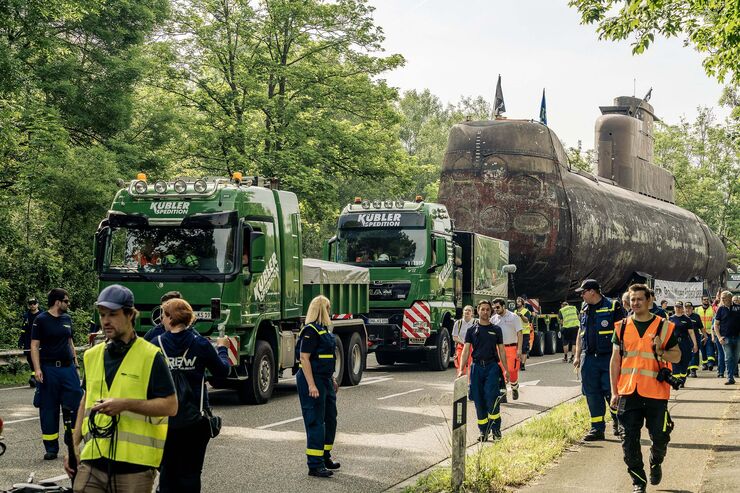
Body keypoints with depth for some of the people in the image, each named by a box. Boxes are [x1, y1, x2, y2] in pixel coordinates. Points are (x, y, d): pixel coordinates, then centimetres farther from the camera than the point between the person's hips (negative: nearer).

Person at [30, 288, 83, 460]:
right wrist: (37, 369, -15)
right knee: (49, 409, 2)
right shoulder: (41, 320, -3)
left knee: (75, 404, -2)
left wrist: (75, 364, 18)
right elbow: (34, 346, -6)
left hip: (68, 368, 5)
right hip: (49, 369, -4)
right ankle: (51, 448, 10)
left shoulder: (67, 319, 13)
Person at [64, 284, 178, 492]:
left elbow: (170, 406, -7)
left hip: (134, 463, -4)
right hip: (92, 461, 4)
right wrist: (74, 444, 16)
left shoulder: (151, 356, -4)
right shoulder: (92, 356, 14)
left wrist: (125, 404, -16)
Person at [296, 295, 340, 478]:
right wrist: (311, 385, -25)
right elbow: (304, 357, -21)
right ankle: (314, 465, -3)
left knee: (330, 419, 16)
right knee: (315, 422, -7)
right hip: (312, 380, -10)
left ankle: (325, 456, 30)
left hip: (325, 380, 10)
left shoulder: (324, 329, 14)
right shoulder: (310, 331, -16)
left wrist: (332, 379, 24)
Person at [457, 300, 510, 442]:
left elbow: (501, 350, 12)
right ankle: (483, 431, 10)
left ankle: (495, 428, -5)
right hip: (477, 366, 1)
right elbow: (466, 350, 4)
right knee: (479, 399, 1)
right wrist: (461, 369, -7)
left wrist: (506, 369, 7)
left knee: (491, 396, -16)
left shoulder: (496, 329, 9)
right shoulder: (472, 330, 8)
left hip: (492, 366, -1)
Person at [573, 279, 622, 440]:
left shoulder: (613, 307, -4)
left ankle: (618, 422, 17)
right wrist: (577, 356, 14)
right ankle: (597, 428, 12)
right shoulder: (584, 310, 14)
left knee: (612, 392, -4)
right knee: (592, 394, 5)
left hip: (608, 357, -6)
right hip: (589, 358, 6)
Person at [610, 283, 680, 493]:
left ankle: (656, 463, 36)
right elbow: (615, 360, 11)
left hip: (656, 392, -2)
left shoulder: (664, 326, 2)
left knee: (659, 436, 5)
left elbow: (677, 356, 6)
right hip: (628, 392, 2)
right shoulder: (622, 327, 8)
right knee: (629, 440, 0)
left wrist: (661, 351, -17)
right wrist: (614, 392, 7)